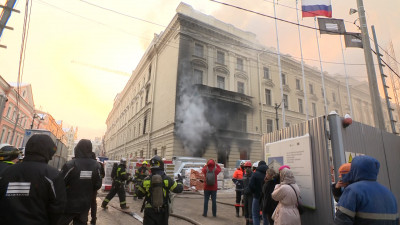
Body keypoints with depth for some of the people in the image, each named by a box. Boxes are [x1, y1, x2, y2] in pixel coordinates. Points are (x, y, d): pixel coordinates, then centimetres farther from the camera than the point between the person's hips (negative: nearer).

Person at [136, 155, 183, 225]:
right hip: (163, 211, 0)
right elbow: (179, 189, -6)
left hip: (149, 210, 0)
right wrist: (179, 181, 12)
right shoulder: (166, 179, -12)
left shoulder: (146, 180, -7)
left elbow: (139, 194, 4)